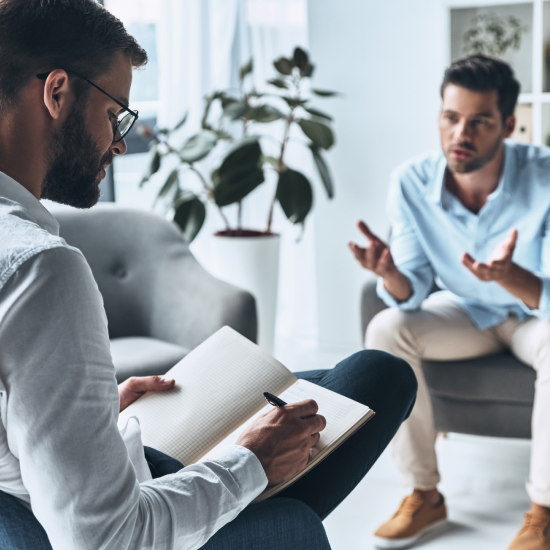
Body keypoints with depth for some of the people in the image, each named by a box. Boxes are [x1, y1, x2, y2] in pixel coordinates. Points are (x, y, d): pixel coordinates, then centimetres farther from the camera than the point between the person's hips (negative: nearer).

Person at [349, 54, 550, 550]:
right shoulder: (412, 182, -19)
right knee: (386, 330, -24)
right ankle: (424, 495, -11)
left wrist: (507, 275, -51)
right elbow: (413, 294, -14)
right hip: (467, 311, 3)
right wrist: (391, 275, -38)